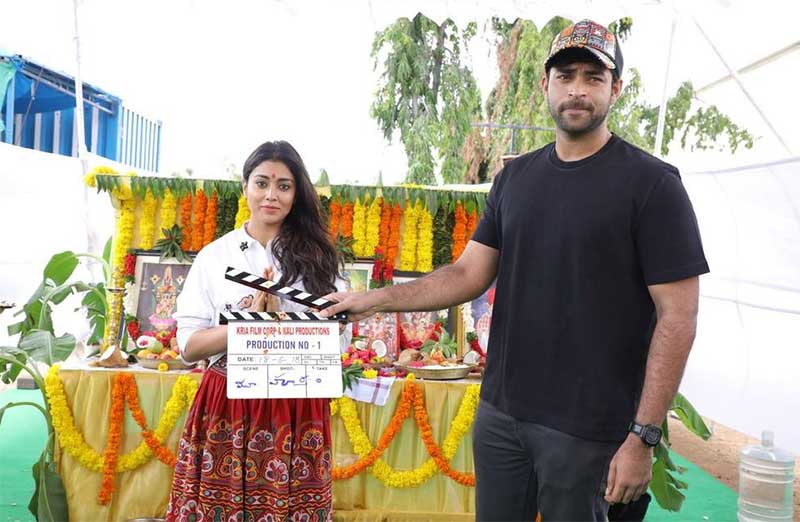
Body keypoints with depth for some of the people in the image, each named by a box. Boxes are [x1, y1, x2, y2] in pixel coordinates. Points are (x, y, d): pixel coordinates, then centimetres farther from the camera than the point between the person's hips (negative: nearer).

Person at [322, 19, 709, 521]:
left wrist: (643, 437, -15)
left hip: (586, 428, -4)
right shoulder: (515, 177, 7)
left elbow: (677, 317, -12)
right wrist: (375, 299, -4)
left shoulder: (651, 183, -9)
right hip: (500, 412, 5)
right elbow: (469, 273, 7)